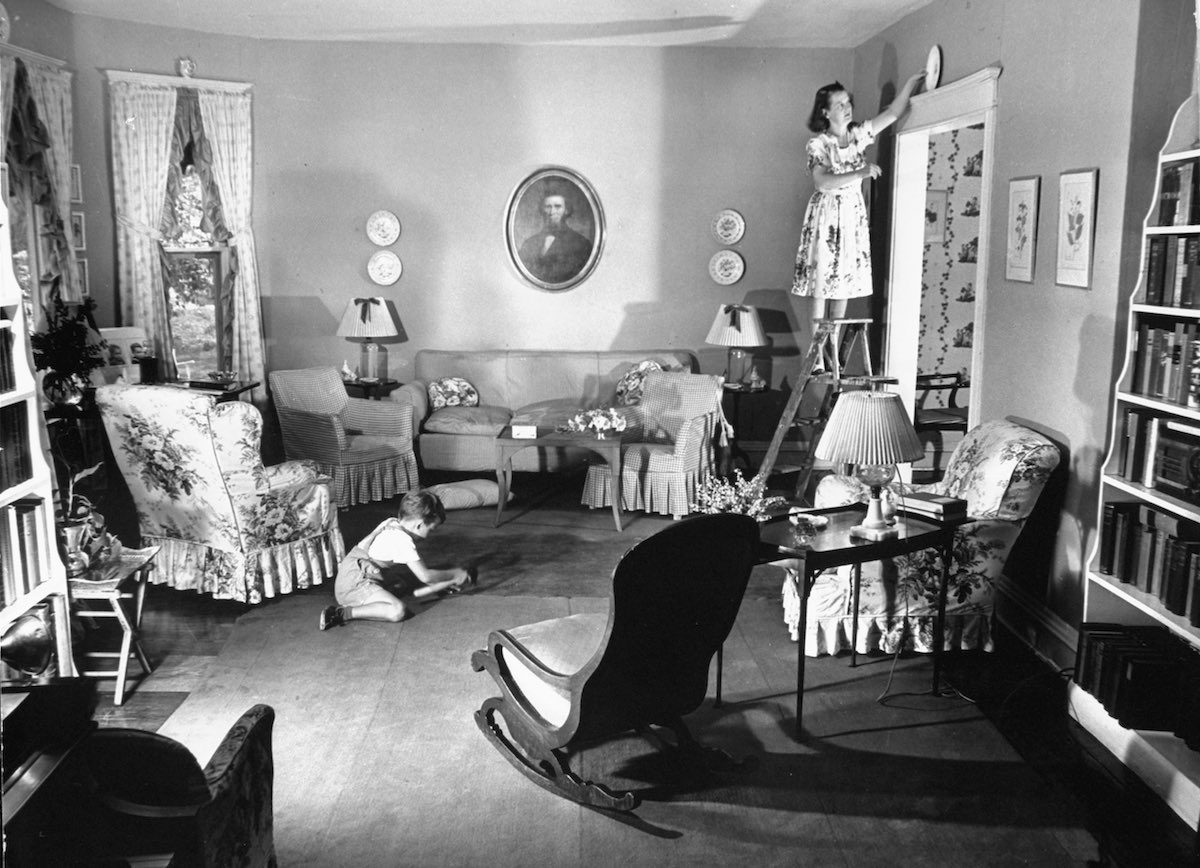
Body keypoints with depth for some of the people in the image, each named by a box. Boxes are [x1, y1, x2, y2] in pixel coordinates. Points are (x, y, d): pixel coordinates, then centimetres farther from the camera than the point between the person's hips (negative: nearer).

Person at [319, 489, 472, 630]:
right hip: (353, 585, -10)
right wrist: (454, 573, -1)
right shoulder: (403, 540, -17)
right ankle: (341, 613, -26)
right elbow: (425, 576, -15)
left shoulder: (392, 525, 10)